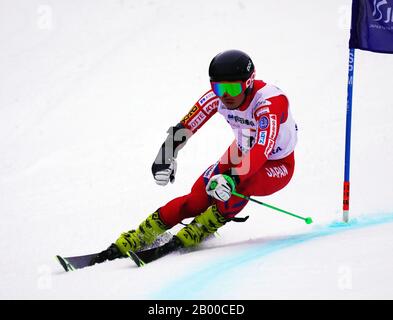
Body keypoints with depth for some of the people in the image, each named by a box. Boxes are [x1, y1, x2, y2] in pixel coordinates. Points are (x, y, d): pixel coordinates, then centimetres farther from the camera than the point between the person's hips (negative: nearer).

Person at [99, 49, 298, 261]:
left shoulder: (271, 102, -34)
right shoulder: (218, 96, -18)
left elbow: (263, 150, -45)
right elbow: (184, 127, -13)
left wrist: (232, 179, -58)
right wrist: (166, 157, -30)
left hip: (278, 166, -5)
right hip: (241, 154, 5)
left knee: (239, 186, -35)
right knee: (198, 199, -14)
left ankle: (198, 231, -16)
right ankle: (143, 235, -1)